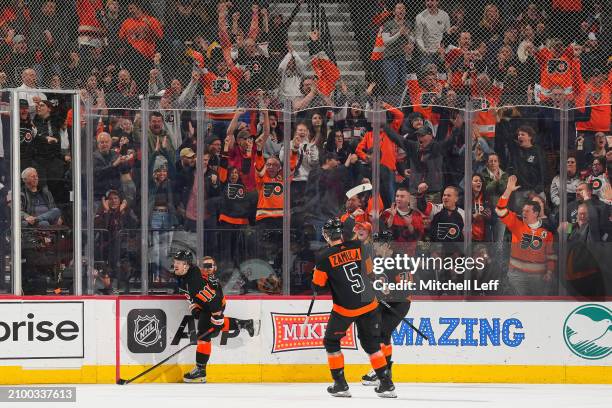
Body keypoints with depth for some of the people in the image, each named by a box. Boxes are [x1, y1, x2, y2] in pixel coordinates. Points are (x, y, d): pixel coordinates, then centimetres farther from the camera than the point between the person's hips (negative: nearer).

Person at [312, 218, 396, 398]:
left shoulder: (324, 257, -10)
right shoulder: (358, 247, -2)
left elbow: (317, 285, -4)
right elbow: (369, 268, 15)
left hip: (345, 308, -4)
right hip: (369, 305, 4)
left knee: (331, 341, 15)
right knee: (371, 343, 15)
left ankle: (340, 384, 10)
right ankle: (387, 384, 9)